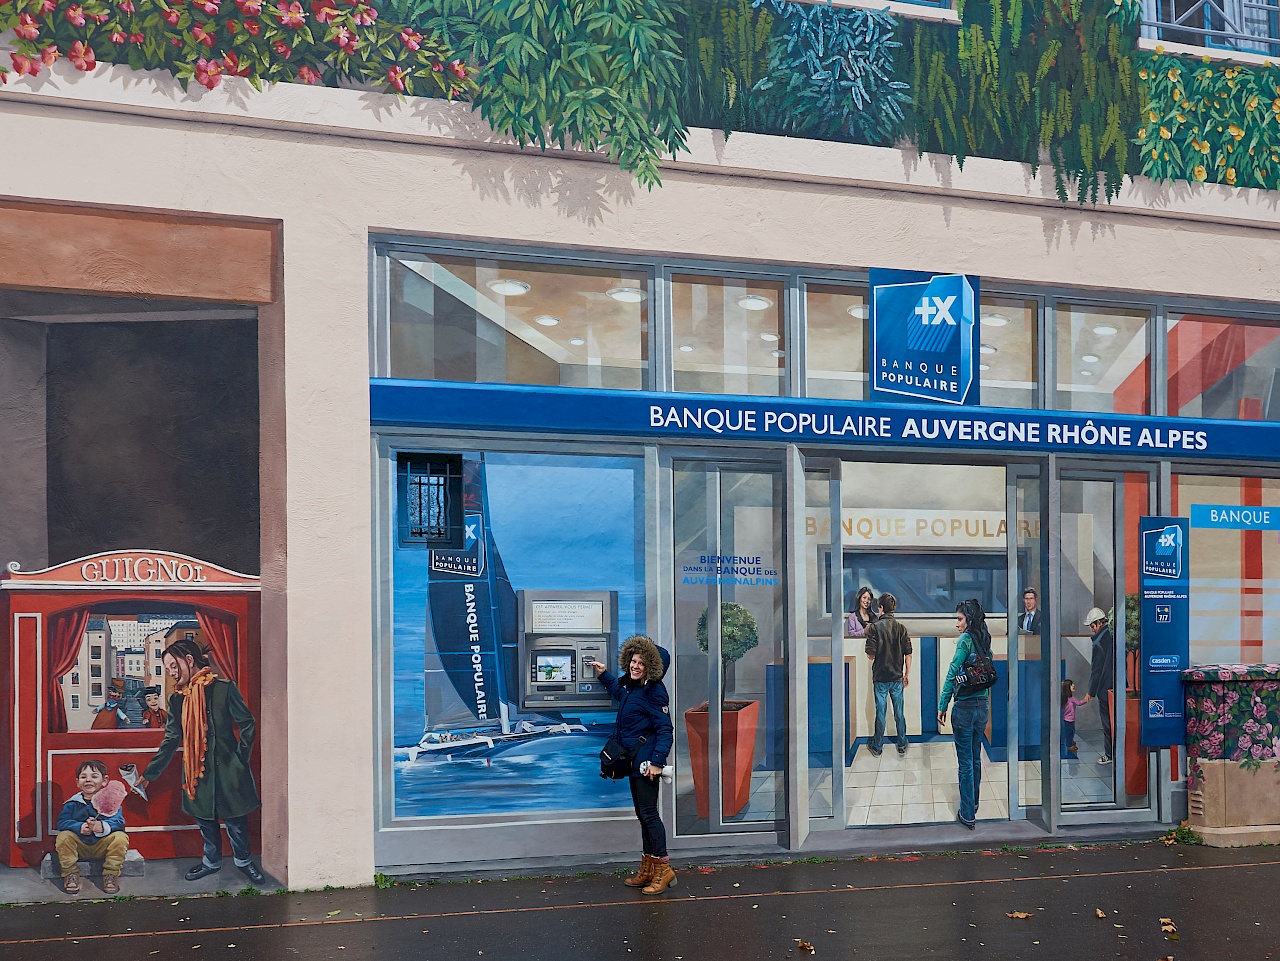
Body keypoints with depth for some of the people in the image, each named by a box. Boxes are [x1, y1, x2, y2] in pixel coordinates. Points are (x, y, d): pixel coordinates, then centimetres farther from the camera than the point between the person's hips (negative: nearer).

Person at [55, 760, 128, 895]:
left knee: (120, 838, -27)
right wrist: (79, 827, -30)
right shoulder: (72, 804, 0)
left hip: (102, 845, -1)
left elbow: (119, 822, -16)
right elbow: (62, 822, -11)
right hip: (79, 846, 1)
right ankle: (70, 874, -7)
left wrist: (103, 827, -37)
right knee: (63, 837, -25)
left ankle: (111, 874, -8)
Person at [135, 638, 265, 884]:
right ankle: (212, 861, 32)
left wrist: (241, 761, -6)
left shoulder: (224, 689, -10)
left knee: (235, 818, 5)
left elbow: (247, 725, -5)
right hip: (196, 770, 4)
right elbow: (171, 741, 11)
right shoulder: (177, 699, 5)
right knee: (204, 817, 12)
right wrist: (149, 774, 11)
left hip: (227, 768, -4)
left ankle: (243, 860, 26)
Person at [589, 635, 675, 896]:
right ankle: (648, 870, 19)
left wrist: (657, 761, -25)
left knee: (648, 812, -9)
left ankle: (663, 869, -4)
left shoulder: (654, 691, -15)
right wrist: (604, 676, 34)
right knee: (642, 813, 13)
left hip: (647, 761, -10)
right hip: (633, 760, 10)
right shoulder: (630, 685, 11)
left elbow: (665, 729, -18)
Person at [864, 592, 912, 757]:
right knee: (899, 712, 12)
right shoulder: (901, 628, -1)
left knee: (880, 712, 6)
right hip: (897, 676, 3)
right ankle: (902, 745, 19)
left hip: (880, 677, -3)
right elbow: (908, 654, 0)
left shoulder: (875, 628, -12)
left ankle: (877, 746, 15)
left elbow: (870, 655, -12)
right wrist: (907, 673, 12)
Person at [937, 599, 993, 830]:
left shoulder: (966, 640, -14)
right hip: (982, 705, 8)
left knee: (965, 761, -1)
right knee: (976, 758, 19)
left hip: (964, 707, -7)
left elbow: (952, 674, -16)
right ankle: (973, 804, 32)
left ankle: (968, 814, 2)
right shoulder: (985, 642, 9)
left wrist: (942, 706, -12)